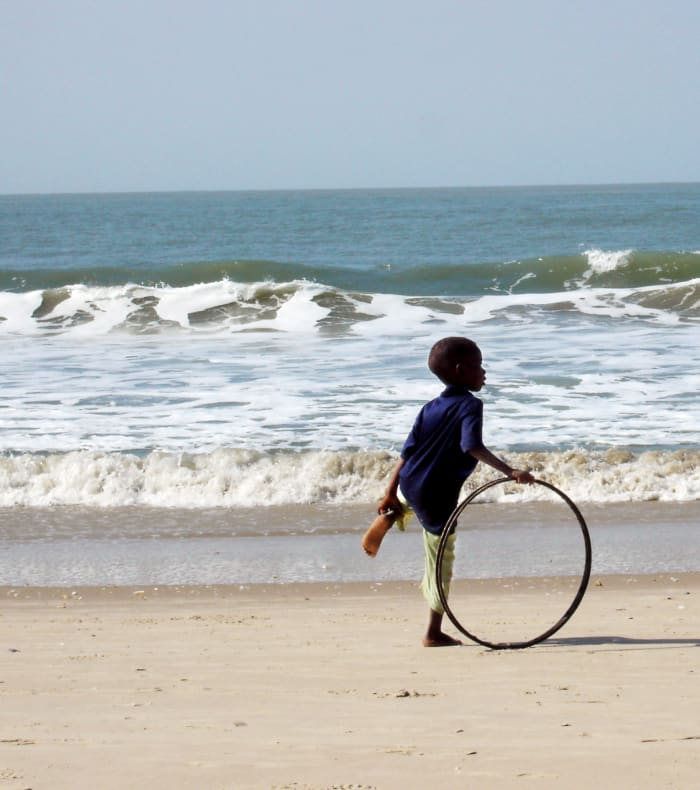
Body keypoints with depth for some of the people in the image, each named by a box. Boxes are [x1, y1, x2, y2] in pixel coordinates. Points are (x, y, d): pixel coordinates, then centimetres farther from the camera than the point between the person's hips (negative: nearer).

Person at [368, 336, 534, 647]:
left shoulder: (431, 408, 8)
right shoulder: (470, 405, -13)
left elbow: (407, 452, 8)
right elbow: (472, 446, -29)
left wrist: (391, 492, 12)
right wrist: (510, 472, -36)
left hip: (409, 487, 7)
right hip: (438, 500, -7)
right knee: (441, 563, 6)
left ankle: (387, 516, 20)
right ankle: (434, 633, 9)